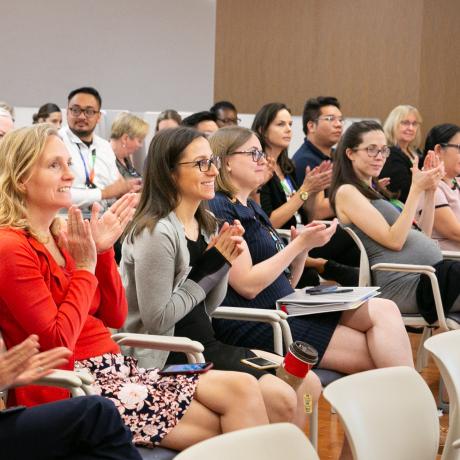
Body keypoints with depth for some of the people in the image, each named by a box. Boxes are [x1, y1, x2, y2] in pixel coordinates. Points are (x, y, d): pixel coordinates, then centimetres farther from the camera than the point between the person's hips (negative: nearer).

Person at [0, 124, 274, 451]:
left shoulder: (61, 236, 14)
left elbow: (115, 318, 14)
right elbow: (57, 341, -18)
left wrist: (103, 251, 2)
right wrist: (85, 267, -11)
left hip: (114, 368, 8)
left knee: (243, 389, -12)